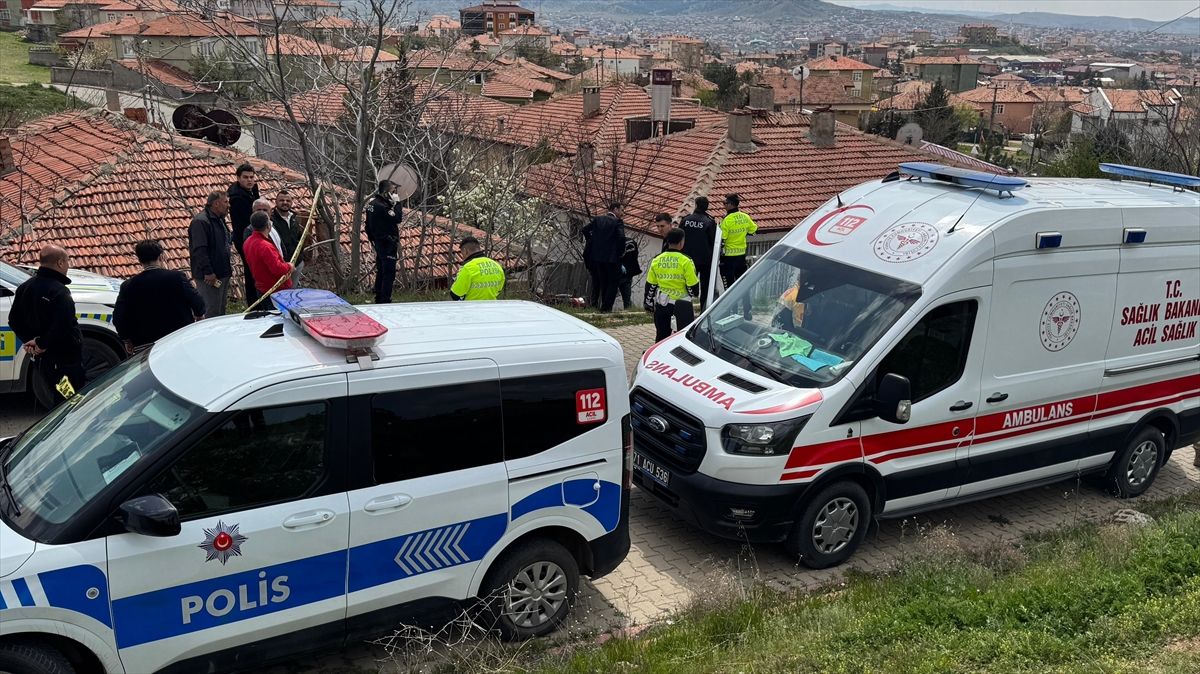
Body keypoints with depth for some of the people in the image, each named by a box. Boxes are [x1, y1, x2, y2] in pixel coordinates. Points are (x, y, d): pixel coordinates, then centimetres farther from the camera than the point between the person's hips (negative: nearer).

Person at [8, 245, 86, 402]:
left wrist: (30, 341, 4)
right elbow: (62, 326, -31)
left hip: (42, 360, 9)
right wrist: (42, 345, -18)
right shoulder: (59, 292, -21)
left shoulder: (25, 288, 8)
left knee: (59, 400, 21)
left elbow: (14, 320, 14)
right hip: (65, 360, -9)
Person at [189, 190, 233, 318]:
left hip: (223, 274, 10)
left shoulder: (219, 219, 15)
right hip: (210, 277, -10)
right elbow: (199, 250, -23)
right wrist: (208, 272, -26)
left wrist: (229, 265, 18)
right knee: (212, 313, -7)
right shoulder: (200, 222, -17)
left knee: (221, 310, 17)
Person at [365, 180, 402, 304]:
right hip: (388, 244, -10)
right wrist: (397, 203, -17)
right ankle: (385, 301, -5)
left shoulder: (372, 203, 10)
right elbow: (397, 218, -26)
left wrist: (372, 239, 23)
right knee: (389, 273, -6)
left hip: (378, 242, 10)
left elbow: (368, 225, 16)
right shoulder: (382, 206, -22)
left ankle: (378, 299, 23)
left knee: (381, 272, 17)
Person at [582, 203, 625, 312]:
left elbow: (585, 229, 4)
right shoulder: (618, 222, -8)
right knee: (613, 282, 5)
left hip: (597, 257, 6)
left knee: (603, 282, 17)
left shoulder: (598, 219, 8)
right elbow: (621, 237, -21)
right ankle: (606, 307, -1)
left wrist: (593, 242, 12)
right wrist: (621, 251, -7)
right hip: (612, 257, -6)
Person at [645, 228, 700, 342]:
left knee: (662, 334, 14)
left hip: (661, 303, 4)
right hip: (682, 303, -4)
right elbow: (693, 285, -11)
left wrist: (649, 304, 15)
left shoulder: (656, 260, -1)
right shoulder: (685, 261, -13)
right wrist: (694, 292, 12)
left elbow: (650, 285, 5)